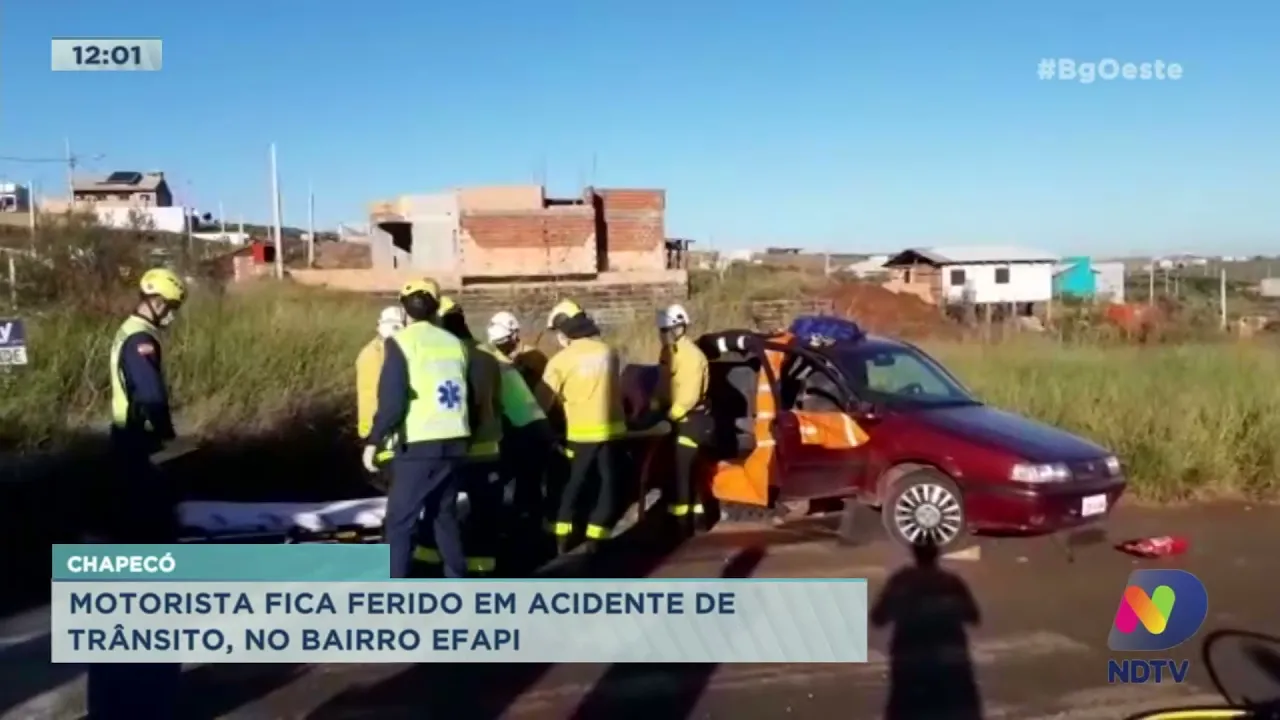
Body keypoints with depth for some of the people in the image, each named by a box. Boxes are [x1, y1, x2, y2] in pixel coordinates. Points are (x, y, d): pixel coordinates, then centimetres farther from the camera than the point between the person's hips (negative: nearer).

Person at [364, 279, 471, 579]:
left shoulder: (401, 342, -6)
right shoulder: (455, 343, 12)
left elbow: (392, 400, -14)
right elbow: (469, 397, 16)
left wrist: (374, 441, -5)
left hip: (419, 445, -6)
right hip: (454, 443, 6)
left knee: (400, 520, 2)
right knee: (444, 514, 19)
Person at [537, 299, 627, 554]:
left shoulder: (561, 360, -10)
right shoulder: (609, 352, 2)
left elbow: (544, 400, -7)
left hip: (582, 433, -2)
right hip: (611, 428, 2)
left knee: (575, 483, 12)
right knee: (607, 484, 11)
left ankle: (562, 538, 12)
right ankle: (594, 538, 9)